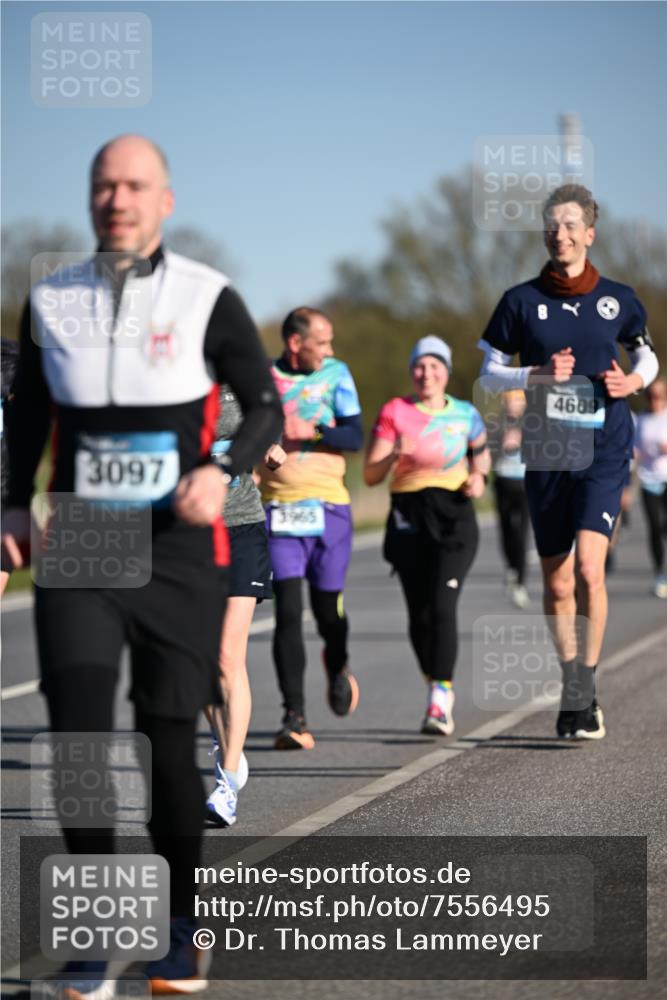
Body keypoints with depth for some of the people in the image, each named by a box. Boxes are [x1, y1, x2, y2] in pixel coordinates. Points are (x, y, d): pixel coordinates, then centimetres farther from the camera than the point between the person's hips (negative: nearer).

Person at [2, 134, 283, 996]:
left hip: (179, 548, -1)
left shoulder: (207, 298, -2)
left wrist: (223, 471, -15)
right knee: (77, 737, -9)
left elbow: (263, 405, 3)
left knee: (171, 740, 2)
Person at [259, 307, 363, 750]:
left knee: (327, 608, 7)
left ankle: (338, 665, 44)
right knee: (288, 611, -11)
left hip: (329, 508, 1)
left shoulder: (336, 374, 4)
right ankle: (295, 717, -11)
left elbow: (355, 436, -3)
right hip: (279, 511, -1)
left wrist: (311, 431, -17)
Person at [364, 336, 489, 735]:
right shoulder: (394, 412, 1)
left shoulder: (466, 414, 6)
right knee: (419, 614, 4)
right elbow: (371, 475, -2)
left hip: (454, 515, -1)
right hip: (409, 516, 1)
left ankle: (440, 702, -19)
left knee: (442, 606, -17)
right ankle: (438, 685, 28)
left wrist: (479, 477, 4)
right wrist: (395, 454, -21)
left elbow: (481, 454, 26)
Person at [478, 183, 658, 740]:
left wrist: (633, 381, -4)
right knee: (557, 583, 8)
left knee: (589, 568, -18)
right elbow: (490, 370, 7)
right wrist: (539, 375, -10)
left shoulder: (617, 299, 3)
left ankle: (584, 689, -6)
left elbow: (647, 356, 18)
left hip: (605, 452, -2)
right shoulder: (523, 301, 2)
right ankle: (574, 691, 24)